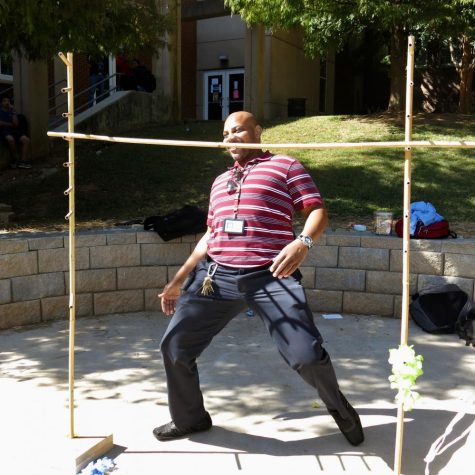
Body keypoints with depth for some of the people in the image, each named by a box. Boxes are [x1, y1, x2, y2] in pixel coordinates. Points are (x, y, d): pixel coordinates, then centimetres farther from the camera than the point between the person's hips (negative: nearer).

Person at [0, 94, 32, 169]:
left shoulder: (11, 111, 19)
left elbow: (16, 123, 4)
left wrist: (13, 111, 0)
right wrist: (10, 124, 3)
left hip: (13, 130, 5)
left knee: (26, 140, -20)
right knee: (10, 139, -38)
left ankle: (22, 161, -24)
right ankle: (16, 159, -20)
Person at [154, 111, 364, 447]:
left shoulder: (285, 165, 10)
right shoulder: (220, 182, 26)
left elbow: (318, 211, 1)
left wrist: (303, 242, -21)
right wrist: (179, 280, 25)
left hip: (271, 277, -5)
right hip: (215, 275, 6)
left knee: (307, 355, -14)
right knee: (174, 347, 2)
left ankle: (339, 407, 21)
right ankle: (189, 419, 28)